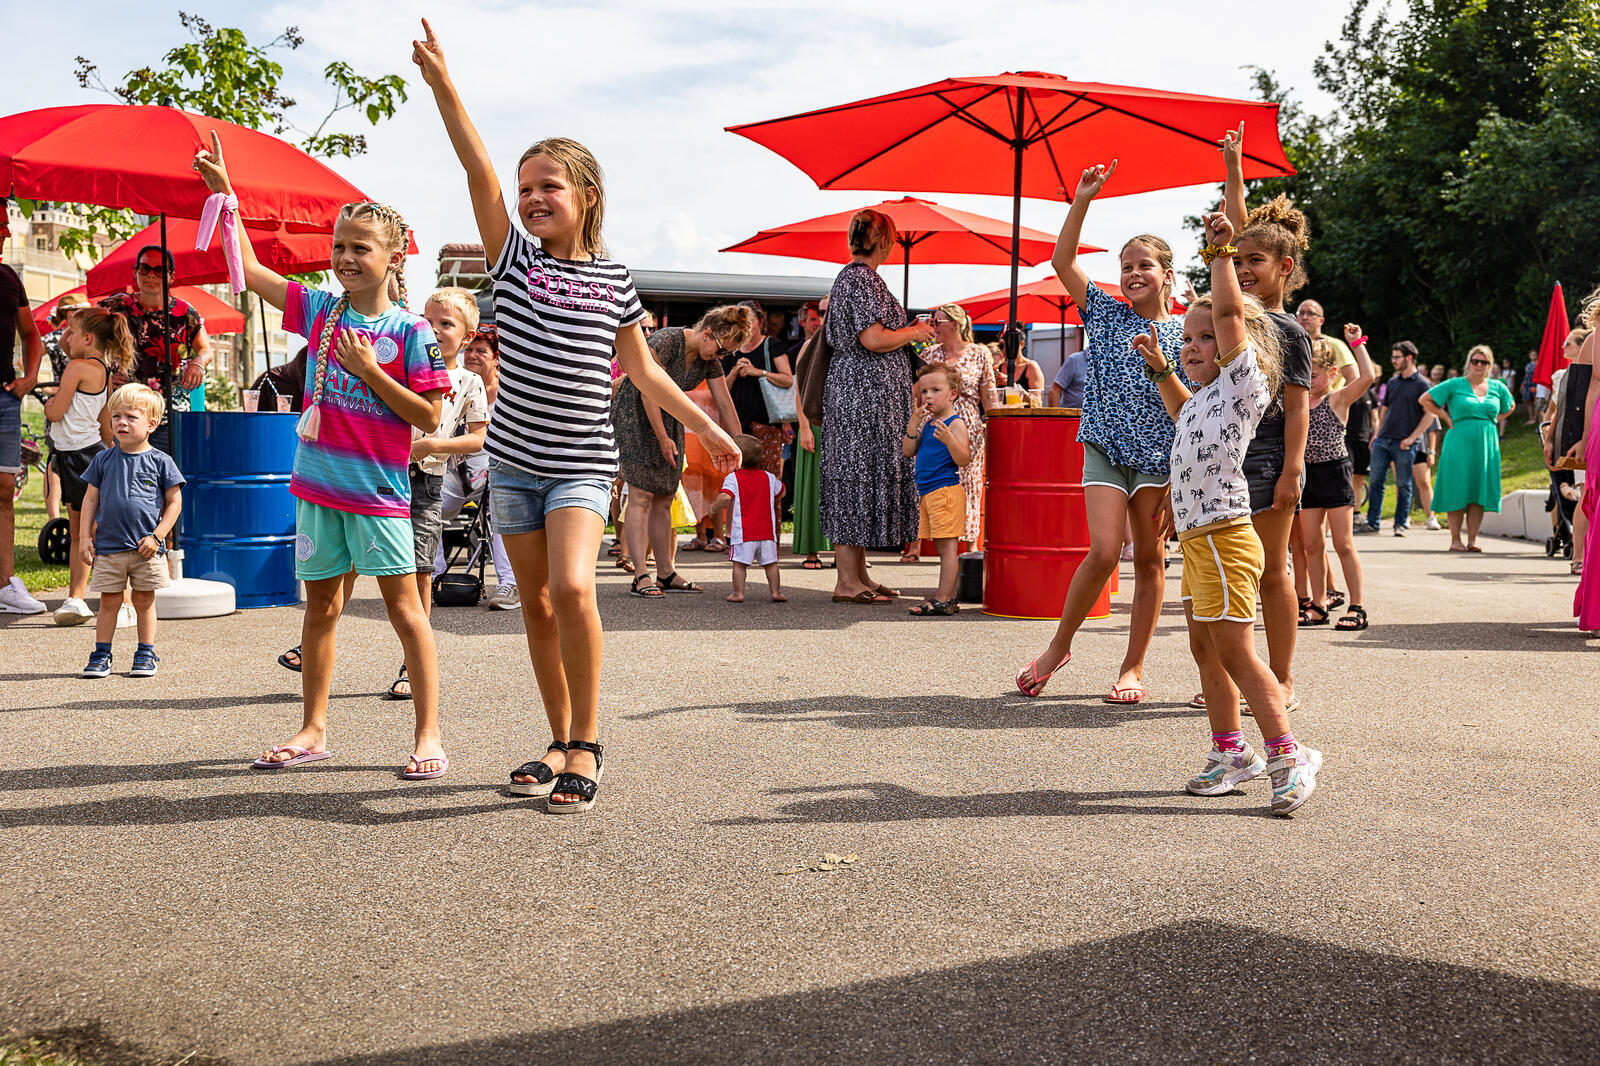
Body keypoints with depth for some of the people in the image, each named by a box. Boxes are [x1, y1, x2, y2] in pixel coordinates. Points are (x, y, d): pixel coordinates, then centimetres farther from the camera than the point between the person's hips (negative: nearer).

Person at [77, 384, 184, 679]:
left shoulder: (160, 461, -1)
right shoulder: (103, 460, 5)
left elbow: (174, 502, 0)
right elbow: (91, 500, 9)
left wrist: (157, 536, -8)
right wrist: (84, 538, 2)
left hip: (146, 548, -2)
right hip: (108, 546, 2)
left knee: (144, 600, 8)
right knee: (109, 601, 6)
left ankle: (146, 653, 18)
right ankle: (101, 654, 16)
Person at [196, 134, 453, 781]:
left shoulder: (411, 331, -7)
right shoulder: (319, 310, 6)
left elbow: (429, 418, -9)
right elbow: (250, 271, 11)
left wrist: (370, 370, -16)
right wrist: (224, 193, 7)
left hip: (380, 489, -5)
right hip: (318, 484, 5)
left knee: (404, 606, -3)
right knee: (320, 606, 12)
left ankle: (429, 734, 3)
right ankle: (313, 731, 23)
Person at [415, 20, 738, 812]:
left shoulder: (613, 282, 2)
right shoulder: (514, 259, 2)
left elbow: (643, 369, 12)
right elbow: (479, 172, -10)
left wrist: (703, 425, 13)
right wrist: (443, 86, -20)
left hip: (582, 465, -2)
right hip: (514, 459, 2)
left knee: (572, 586, -22)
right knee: (536, 604, 8)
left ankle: (587, 742, -9)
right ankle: (560, 741, 22)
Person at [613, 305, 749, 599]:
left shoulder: (710, 361, 0)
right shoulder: (666, 341, -23)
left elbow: (725, 406, 4)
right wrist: (663, 438, -21)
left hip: (668, 417, 7)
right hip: (634, 413, -7)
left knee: (664, 500, 5)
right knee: (641, 496, -13)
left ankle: (666, 573, 9)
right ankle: (640, 577, -16)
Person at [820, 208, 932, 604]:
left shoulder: (848, 276, 19)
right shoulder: (863, 278, -13)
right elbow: (873, 339, -21)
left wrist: (909, 329, 22)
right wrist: (914, 333, -6)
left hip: (856, 390, 11)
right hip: (866, 391, -11)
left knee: (858, 479, 10)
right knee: (860, 478, -9)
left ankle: (858, 575, 14)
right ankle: (847, 582, -7)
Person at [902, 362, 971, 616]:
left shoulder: (955, 423, -9)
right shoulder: (928, 422, 15)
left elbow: (964, 460, -17)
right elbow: (908, 451, 12)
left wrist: (949, 439, -34)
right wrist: (914, 424, 0)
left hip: (946, 489, -9)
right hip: (928, 492, 9)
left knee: (947, 546, -8)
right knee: (942, 547, 12)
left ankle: (943, 600, -10)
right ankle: (948, 596, 16)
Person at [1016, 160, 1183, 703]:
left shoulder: (1184, 333, 5)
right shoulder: (1107, 315, 7)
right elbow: (1062, 261, -1)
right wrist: (1082, 201, -7)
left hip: (1159, 454, 1)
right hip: (1105, 448, 0)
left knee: (1149, 558, 3)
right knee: (1104, 552, -11)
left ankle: (1133, 668, 12)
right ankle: (1058, 646, 8)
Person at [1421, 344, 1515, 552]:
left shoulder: (1498, 387, 11)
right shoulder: (1455, 385, 0)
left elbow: (1510, 406, 30)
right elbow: (1425, 399, 3)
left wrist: (1495, 421, 13)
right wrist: (1447, 419, -3)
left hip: (1486, 444, 3)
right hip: (1460, 443, -3)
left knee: (1479, 492, 2)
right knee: (1457, 492, -3)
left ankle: (1472, 539, 7)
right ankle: (1455, 540, 3)